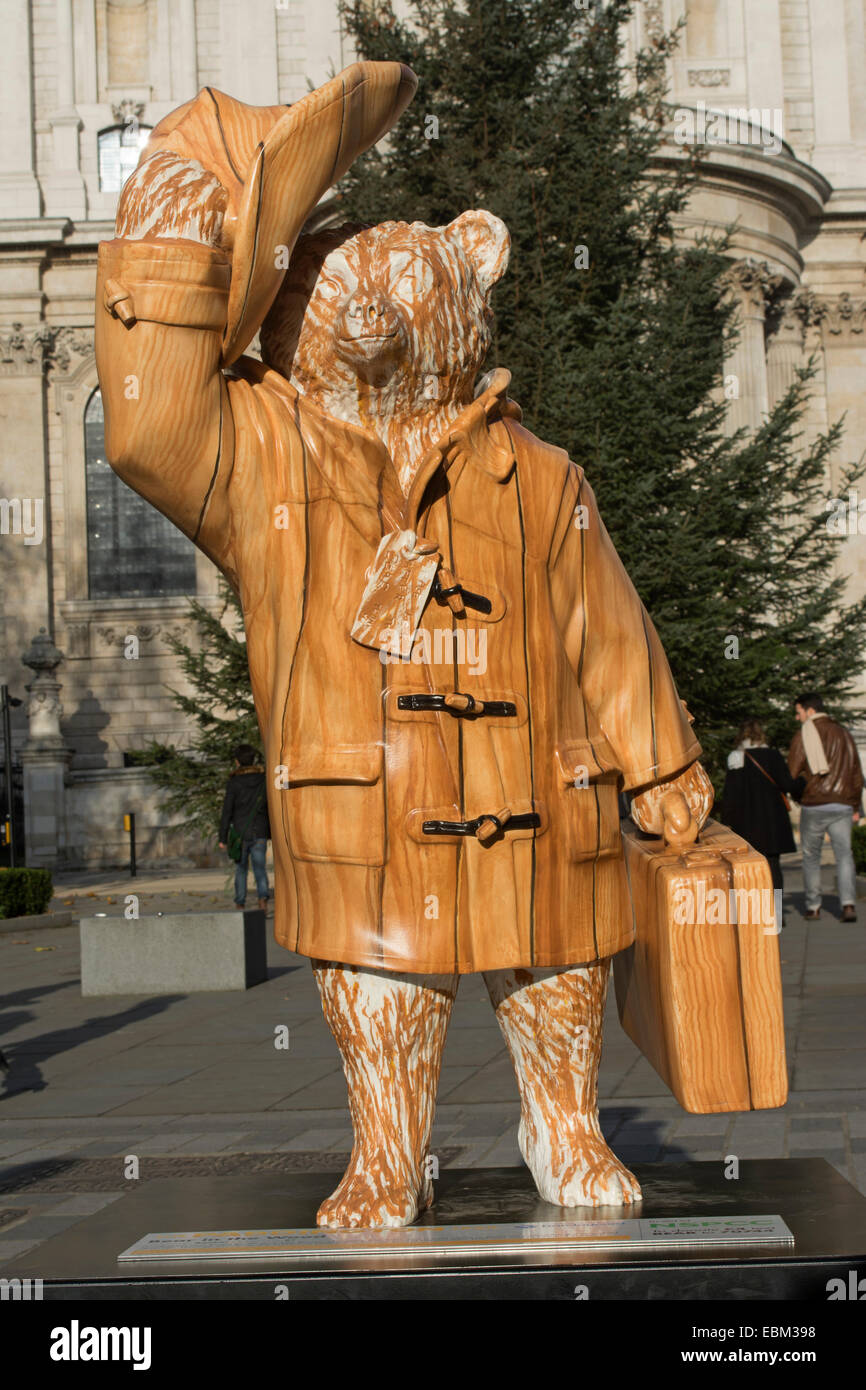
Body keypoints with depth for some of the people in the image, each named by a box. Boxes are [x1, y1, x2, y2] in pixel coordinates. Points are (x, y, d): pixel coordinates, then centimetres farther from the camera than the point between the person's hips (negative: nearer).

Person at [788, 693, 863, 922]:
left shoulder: (804, 735, -4)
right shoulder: (843, 734, 14)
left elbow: (792, 773, -8)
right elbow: (857, 773, 17)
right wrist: (856, 806, 23)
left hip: (814, 806, -3)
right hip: (843, 805, 4)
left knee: (811, 857, 9)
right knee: (844, 854, 2)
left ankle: (813, 907, 10)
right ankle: (848, 904, -15)